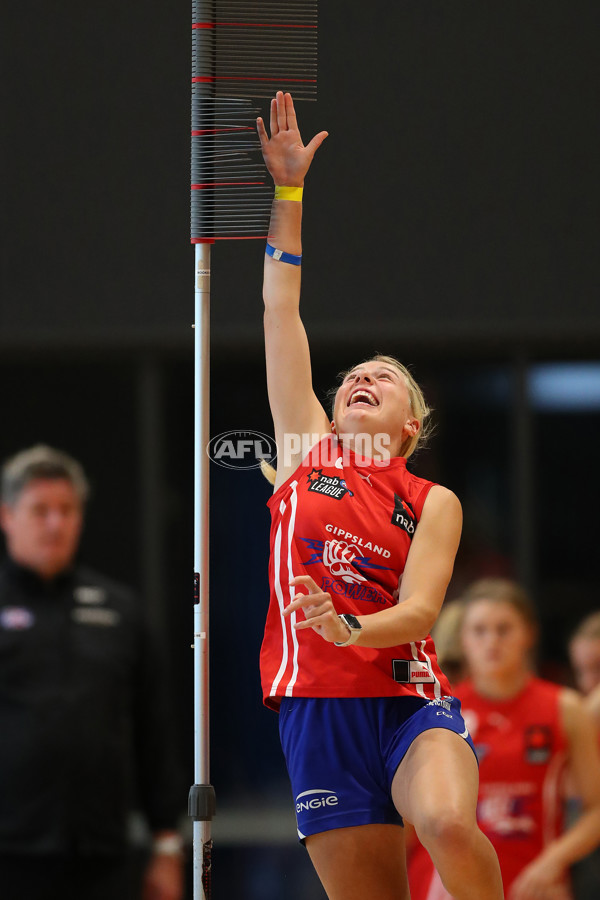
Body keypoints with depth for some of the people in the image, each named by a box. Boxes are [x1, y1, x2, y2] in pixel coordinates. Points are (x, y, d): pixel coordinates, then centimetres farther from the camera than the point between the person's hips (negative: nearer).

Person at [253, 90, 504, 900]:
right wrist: (289, 192, 10)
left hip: (411, 701, -2)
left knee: (450, 825, -33)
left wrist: (351, 629, -28)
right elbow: (281, 310, 13)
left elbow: (421, 608, -7)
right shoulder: (307, 452, 13)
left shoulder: (433, 503, 7)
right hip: (316, 711, 2)